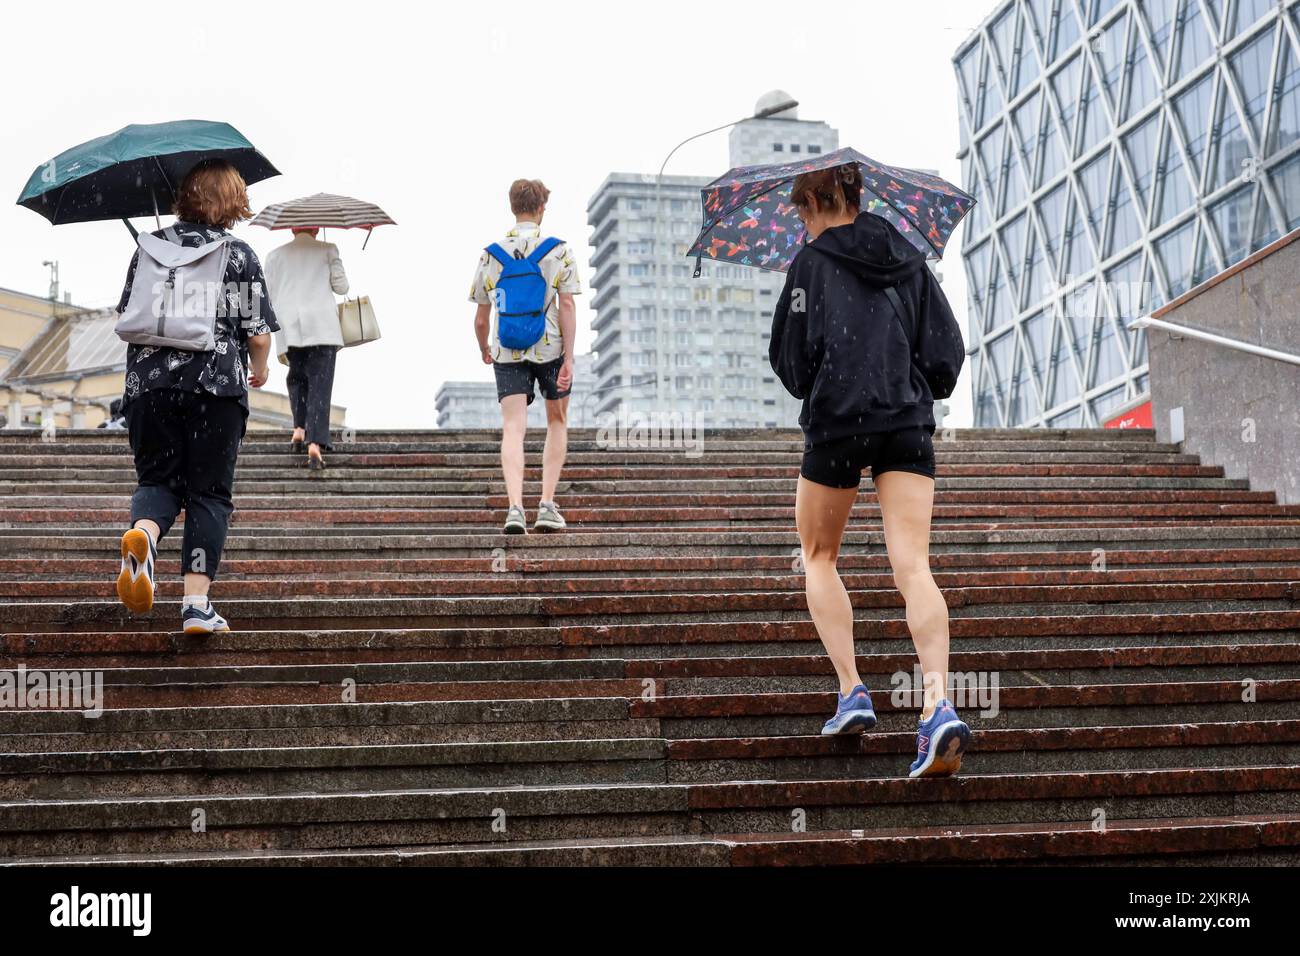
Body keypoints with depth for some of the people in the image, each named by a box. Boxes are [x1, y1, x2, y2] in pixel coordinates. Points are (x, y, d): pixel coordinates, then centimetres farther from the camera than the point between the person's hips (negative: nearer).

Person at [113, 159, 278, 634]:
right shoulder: (240, 255, 1)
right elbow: (259, 334, -1)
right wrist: (259, 369, 20)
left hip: (150, 382, 2)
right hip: (219, 384, -2)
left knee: (157, 479, 13)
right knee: (209, 493, 5)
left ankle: (142, 532, -22)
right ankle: (197, 604, -2)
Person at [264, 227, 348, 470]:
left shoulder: (275, 255, 12)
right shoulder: (328, 250, 7)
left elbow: (269, 296, 10)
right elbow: (341, 287, 6)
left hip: (288, 327, 2)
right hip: (323, 326, -2)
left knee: (296, 376, 22)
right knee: (320, 382, -6)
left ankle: (299, 429, 6)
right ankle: (315, 443, -20)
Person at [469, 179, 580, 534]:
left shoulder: (491, 254, 5)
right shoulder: (558, 251, -2)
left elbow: (480, 319, 8)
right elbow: (567, 306, -9)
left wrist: (485, 351, 26)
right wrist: (568, 358, -9)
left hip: (507, 352, 1)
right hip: (550, 348, -1)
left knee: (513, 429, -3)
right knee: (557, 423, 17)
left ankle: (515, 506, -21)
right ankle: (547, 505, 8)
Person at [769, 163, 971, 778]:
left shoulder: (813, 262, -1)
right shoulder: (909, 259, 12)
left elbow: (790, 358, -2)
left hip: (838, 421, -3)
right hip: (908, 425, 3)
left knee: (819, 556, 16)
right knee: (912, 566, -5)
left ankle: (852, 691, 5)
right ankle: (939, 704, -23)